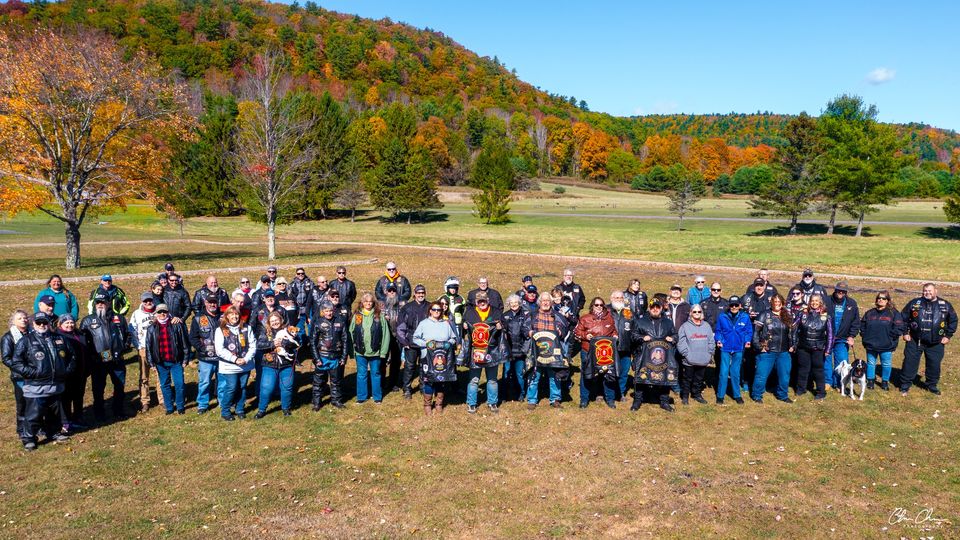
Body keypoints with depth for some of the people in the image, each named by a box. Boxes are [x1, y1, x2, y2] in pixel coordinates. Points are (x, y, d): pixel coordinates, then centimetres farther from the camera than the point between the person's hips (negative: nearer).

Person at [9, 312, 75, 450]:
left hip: (56, 386, 5)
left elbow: (70, 356, 21)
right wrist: (30, 373, -16)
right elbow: (15, 363, -8)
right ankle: (28, 439, 13)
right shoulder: (26, 341, -5)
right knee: (33, 414, -2)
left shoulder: (59, 339, 10)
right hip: (35, 388, -5)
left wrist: (68, 369, 8)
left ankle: (55, 432, 34)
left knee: (55, 413, 18)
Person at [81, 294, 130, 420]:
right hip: (98, 362, -1)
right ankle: (98, 413, 20)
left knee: (119, 387, 9)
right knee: (98, 389, 8)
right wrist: (89, 352, -4)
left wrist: (124, 347, 6)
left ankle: (119, 411, 23)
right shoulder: (87, 320, 4)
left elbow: (127, 334, 18)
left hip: (117, 360, 2)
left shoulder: (118, 318, 9)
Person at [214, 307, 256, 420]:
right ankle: (225, 411, 12)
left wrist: (246, 359, -11)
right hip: (229, 367, -3)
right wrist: (235, 359, -15)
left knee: (242, 388, 12)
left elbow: (253, 345, 4)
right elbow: (219, 350, -11)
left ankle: (240, 409, 28)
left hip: (245, 366, 3)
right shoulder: (220, 330, -3)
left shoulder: (246, 328, 5)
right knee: (231, 388, -6)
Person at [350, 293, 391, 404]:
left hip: (375, 351, -1)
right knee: (361, 374, 10)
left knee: (375, 373, 11)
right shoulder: (357, 316, 1)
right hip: (360, 351, 1)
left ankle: (377, 396, 23)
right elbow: (351, 333, 3)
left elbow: (385, 334, -4)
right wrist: (354, 346, -2)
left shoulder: (379, 316, -3)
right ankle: (362, 396, 22)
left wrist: (383, 351, -7)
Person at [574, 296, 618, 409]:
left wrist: (614, 336, 1)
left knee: (609, 374, 4)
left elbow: (614, 331, 20)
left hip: (606, 351, 2)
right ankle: (584, 399, 18)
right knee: (586, 375, 5)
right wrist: (585, 335, -14)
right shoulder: (585, 319, -1)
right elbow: (576, 331, 2)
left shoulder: (609, 318, 8)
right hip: (588, 352, -2)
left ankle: (610, 399, 20)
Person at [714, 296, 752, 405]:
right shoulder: (722, 317, -6)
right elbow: (718, 331, 3)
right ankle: (720, 395, 10)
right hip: (725, 348, -1)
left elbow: (749, 331, 3)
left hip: (739, 349, 1)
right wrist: (719, 340, -12)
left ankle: (737, 395, 25)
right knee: (723, 372, -1)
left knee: (735, 372, 13)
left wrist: (747, 341, -11)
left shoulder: (745, 317, -4)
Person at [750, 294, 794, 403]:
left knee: (785, 375, 10)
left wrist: (791, 345, 8)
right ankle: (757, 396, 14)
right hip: (767, 352, -4)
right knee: (762, 375, 0)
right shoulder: (765, 315, -6)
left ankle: (782, 395, 28)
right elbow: (756, 331, -8)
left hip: (783, 352, 4)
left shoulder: (787, 316, 9)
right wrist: (758, 346, -12)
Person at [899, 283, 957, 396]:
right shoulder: (914, 303, -1)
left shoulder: (946, 305, 2)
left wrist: (948, 335, 4)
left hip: (935, 343, 1)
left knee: (934, 365, 10)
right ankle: (905, 385, 13)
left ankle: (932, 385, 29)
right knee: (910, 363, 3)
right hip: (915, 341, -1)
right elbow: (904, 317, 6)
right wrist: (905, 332, 1)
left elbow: (953, 320, 10)